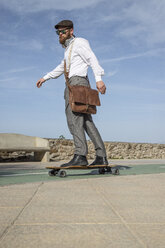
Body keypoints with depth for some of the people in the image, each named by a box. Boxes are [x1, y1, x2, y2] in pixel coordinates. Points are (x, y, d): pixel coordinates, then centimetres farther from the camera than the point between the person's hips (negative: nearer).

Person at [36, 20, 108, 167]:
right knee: (87, 121, 3)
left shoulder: (79, 42, 2)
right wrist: (45, 78, 44)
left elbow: (92, 59, -11)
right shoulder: (68, 48, 29)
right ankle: (101, 157, 2)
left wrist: (99, 79, -26)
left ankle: (80, 156, -25)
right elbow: (62, 67, 40)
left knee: (74, 119, -19)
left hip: (78, 81, -9)